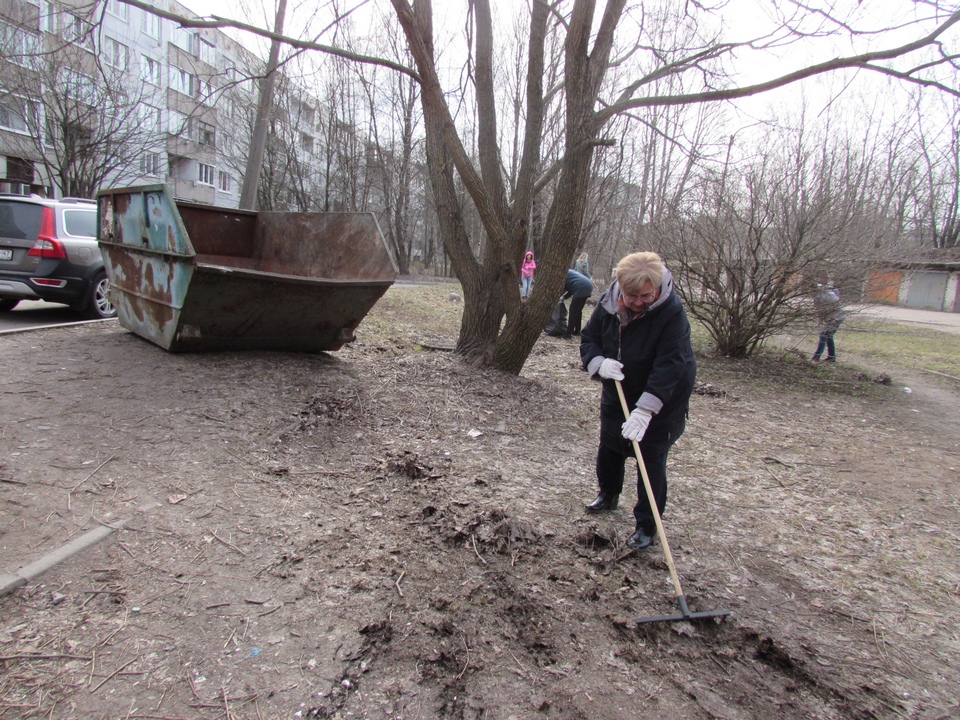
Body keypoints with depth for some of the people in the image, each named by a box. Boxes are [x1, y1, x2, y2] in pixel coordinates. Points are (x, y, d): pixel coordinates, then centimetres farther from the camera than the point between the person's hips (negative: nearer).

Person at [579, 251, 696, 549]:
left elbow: (670, 365, -34)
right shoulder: (608, 304, -14)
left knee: (651, 461, 0)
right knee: (608, 449, 20)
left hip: (660, 403, -5)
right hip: (616, 395, 6)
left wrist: (645, 410, -41)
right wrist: (598, 363, -25)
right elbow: (588, 337, -2)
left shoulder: (672, 312, -28)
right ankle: (609, 495, 47)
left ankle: (647, 525, 18)